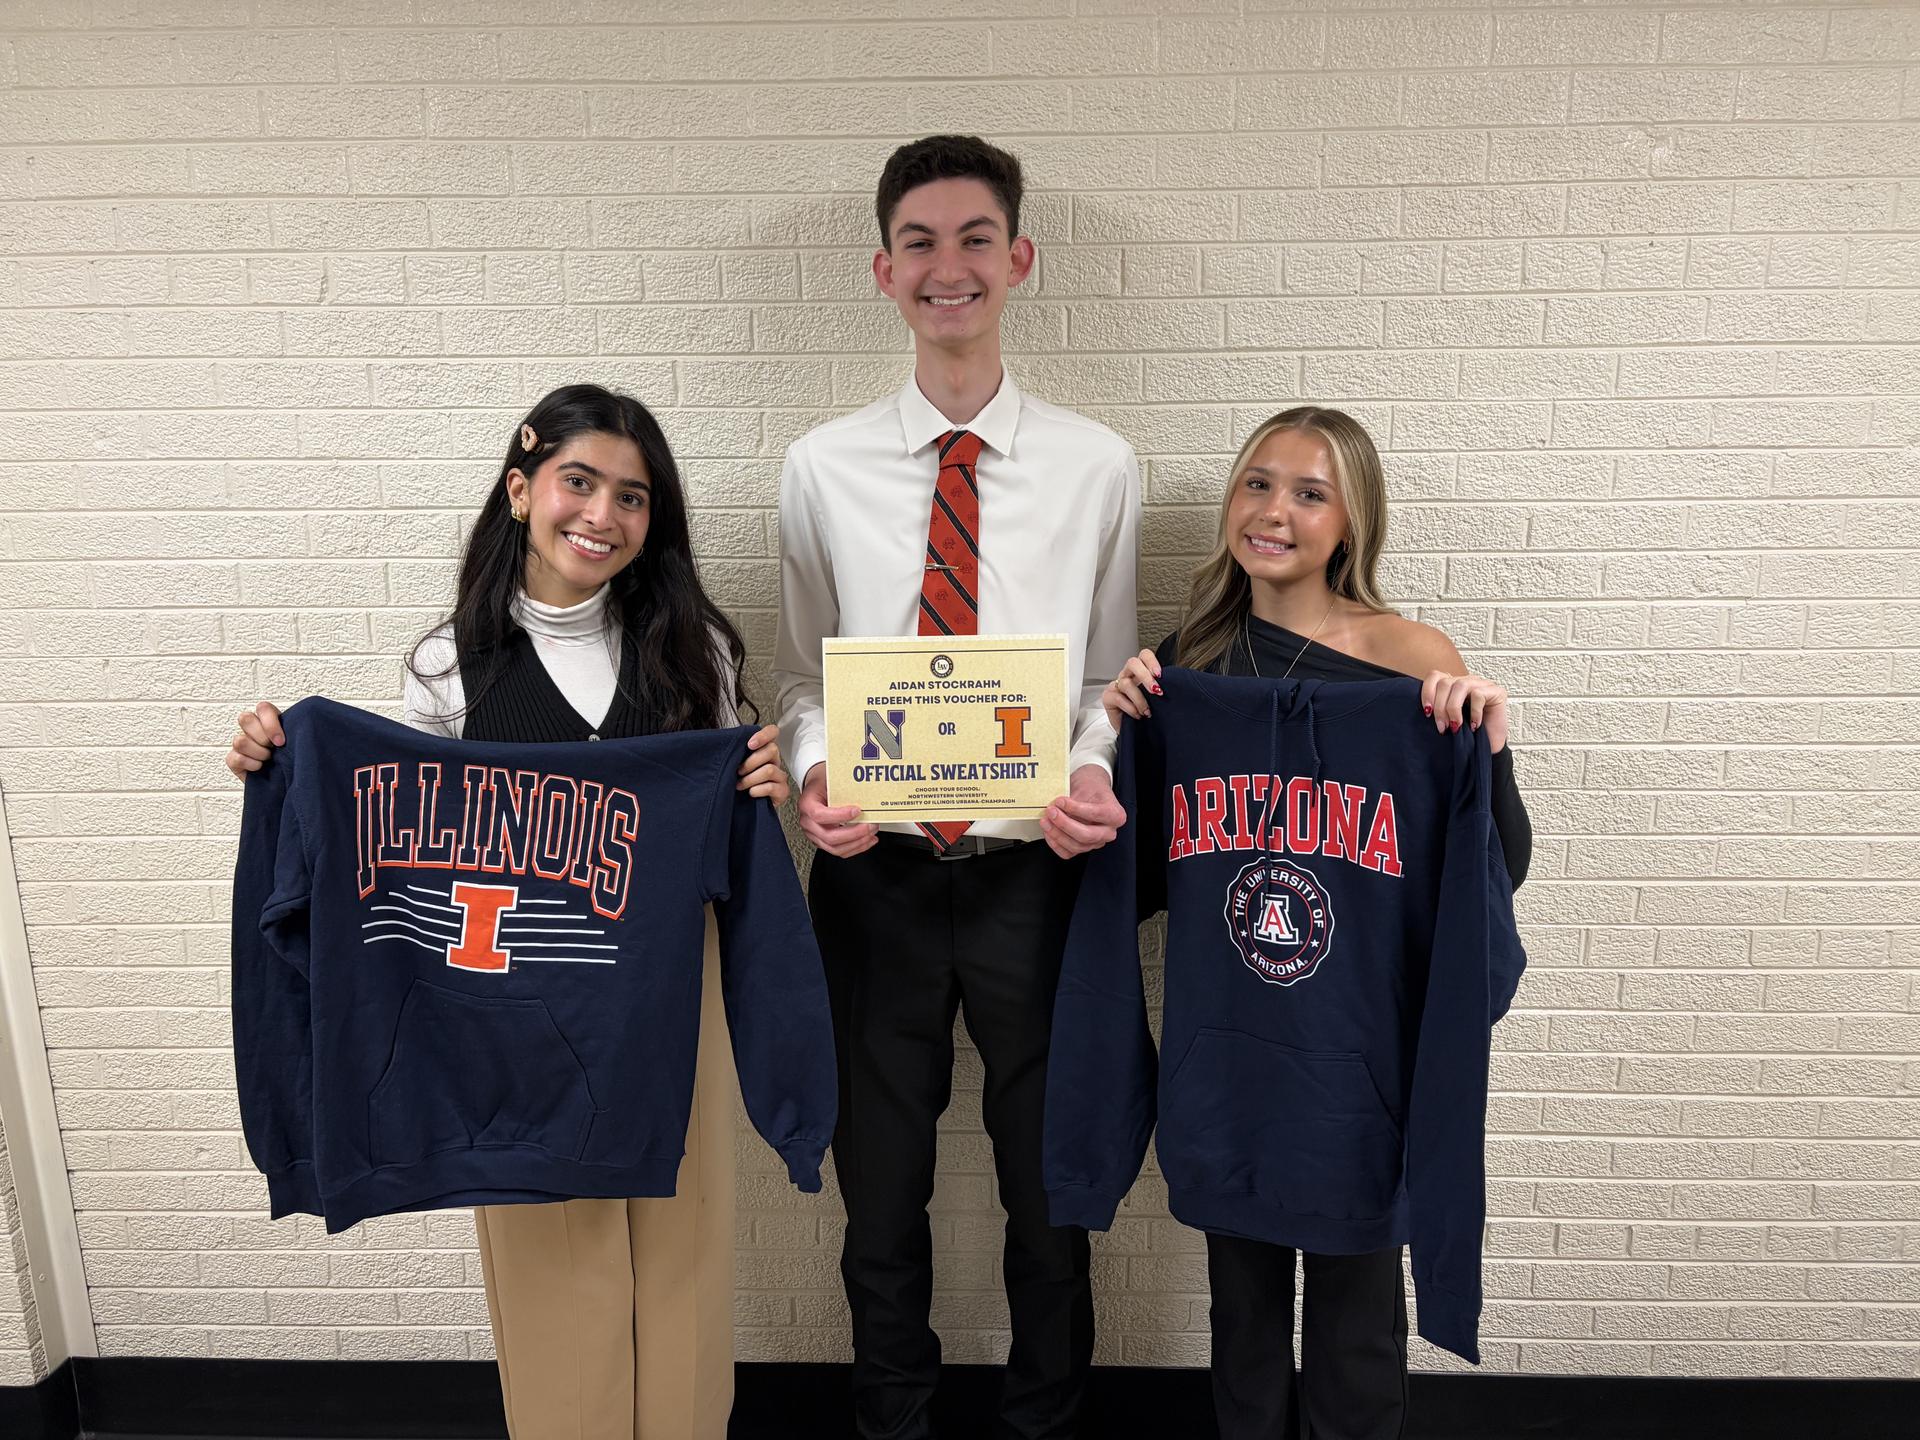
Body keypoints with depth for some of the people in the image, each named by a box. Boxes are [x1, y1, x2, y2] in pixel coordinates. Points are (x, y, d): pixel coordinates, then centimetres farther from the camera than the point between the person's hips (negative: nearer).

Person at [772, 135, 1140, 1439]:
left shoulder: (1097, 466, 0)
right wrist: (814, 772, -14)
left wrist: (1095, 774, -16)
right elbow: (805, 673, 5)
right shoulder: (824, 467, 0)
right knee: (881, 1177, 17)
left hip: (1035, 867, 0)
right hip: (876, 870, 1)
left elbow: (1110, 679, 3)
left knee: (1051, 1180, 16)